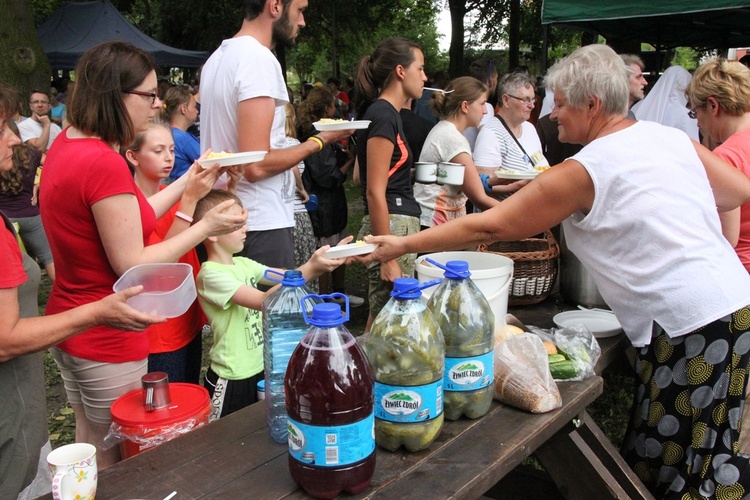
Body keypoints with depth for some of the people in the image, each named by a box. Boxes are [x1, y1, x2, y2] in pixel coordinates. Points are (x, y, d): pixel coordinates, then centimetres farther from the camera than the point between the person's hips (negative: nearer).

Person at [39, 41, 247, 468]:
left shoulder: (66, 144, 3)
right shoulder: (104, 163, -26)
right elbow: (132, 265, -22)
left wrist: (189, 182, 10)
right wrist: (206, 227, -14)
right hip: (108, 342, -9)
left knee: (89, 444, 26)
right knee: (117, 465, 12)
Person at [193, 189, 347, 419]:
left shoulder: (243, 264, 5)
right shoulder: (211, 275, -20)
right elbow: (263, 301, -30)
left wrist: (322, 261, -13)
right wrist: (310, 269, -35)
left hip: (260, 369, 8)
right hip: (231, 381, -7)